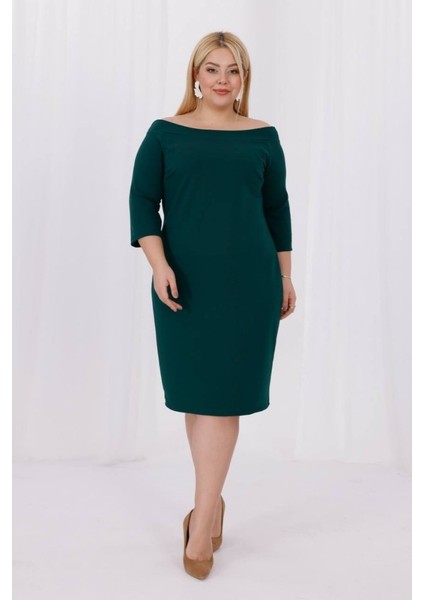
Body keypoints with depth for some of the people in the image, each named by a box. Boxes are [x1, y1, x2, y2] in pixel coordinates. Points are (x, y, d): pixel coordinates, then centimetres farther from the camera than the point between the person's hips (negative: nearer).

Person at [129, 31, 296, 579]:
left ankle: (201, 521, 7)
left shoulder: (263, 136, 8)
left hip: (248, 282, 0)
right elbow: (142, 200, 1)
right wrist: (158, 264, -13)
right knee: (194, 392, 7)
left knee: (224, 394, -2)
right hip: (185, 284, 0)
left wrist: (286, 276, 12)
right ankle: (213, 502, 25)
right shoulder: (165, 132, 5)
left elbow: (277, 208, 12)